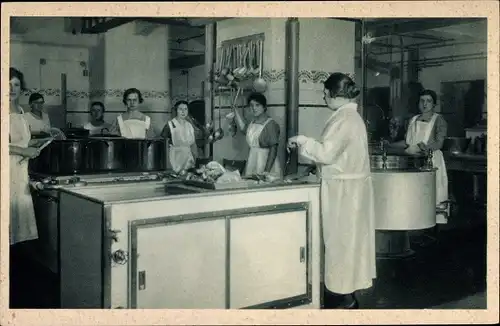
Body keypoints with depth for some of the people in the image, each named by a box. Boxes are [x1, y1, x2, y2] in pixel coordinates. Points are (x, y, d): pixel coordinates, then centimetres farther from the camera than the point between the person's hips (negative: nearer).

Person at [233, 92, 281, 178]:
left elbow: (273, 150, -16)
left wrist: (267, 170, -22)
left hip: (267, 163, -7)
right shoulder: (252, 123, 9)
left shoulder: (271, 124, -13)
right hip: (252, 163, 7)